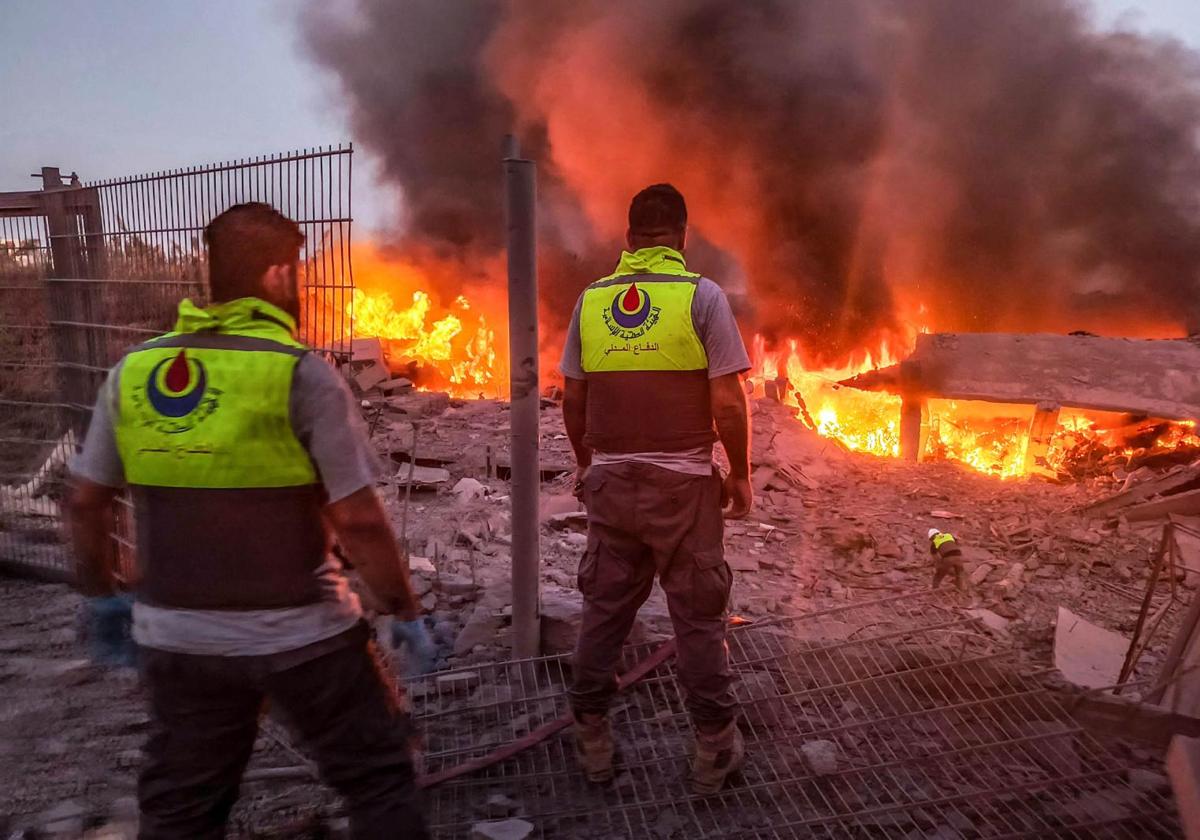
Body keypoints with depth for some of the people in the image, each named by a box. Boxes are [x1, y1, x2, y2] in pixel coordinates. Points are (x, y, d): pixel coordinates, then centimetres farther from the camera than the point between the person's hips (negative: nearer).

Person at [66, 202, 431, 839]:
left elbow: (84, 501, 5)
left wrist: (101, 593, 20)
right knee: (377, 781, 15)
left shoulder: (132, 371, -1)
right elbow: (358, 521, -17)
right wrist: (405, 612, -5)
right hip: (302, 639, -4)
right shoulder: (303, 376, -16)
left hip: (175, 639, 5)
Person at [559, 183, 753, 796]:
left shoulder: (591, 300, 3)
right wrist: (740, 474, 2)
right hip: (682, 482, -3)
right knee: (699, 618, 10)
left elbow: (572, 400, 7)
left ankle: (591, 741, 26)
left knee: (604, 610, 15)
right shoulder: (701, 296, -8)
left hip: (610, 481, 3)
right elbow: (729, 404, -12)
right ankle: (715, 750, 23)